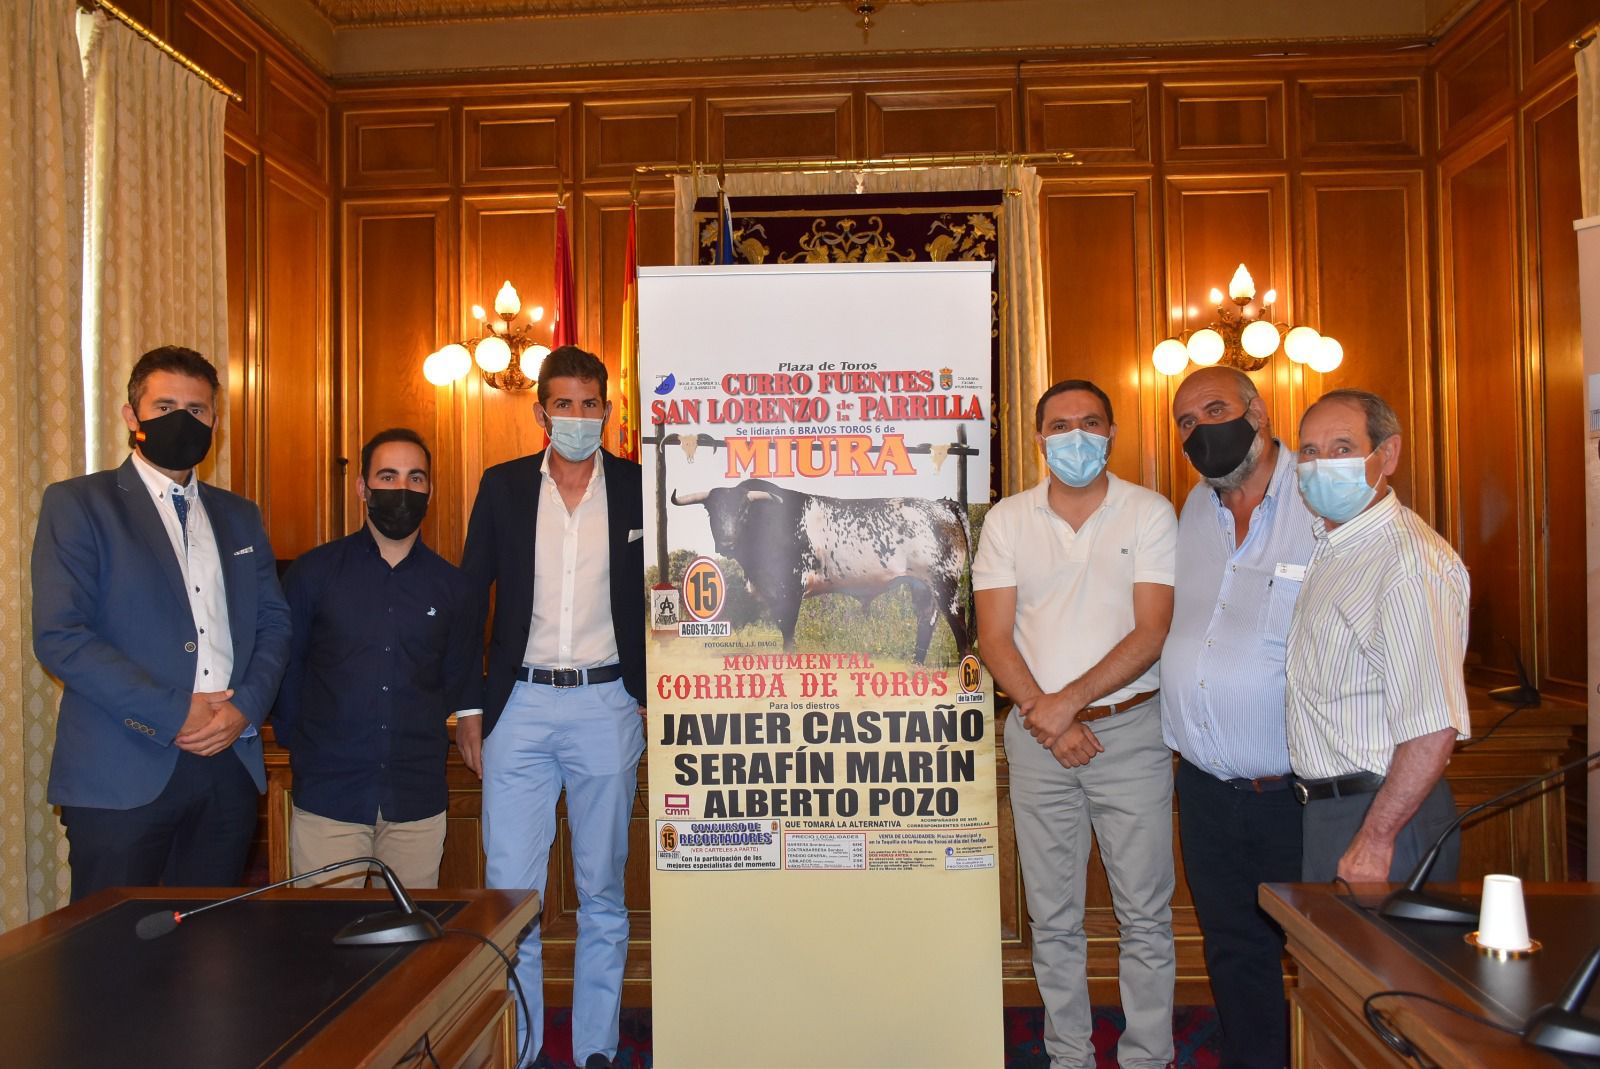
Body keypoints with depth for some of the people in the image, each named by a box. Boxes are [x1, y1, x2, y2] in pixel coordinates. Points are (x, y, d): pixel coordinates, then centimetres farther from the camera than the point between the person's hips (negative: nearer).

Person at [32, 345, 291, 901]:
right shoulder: (77, 503, 1)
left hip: (228, 765, 4)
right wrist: (174, 715, -13)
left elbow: (273, 623, 13)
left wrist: (245, 708, -6)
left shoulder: (240, 516, 17)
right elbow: (59, 636, -9)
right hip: (122, 774, -4)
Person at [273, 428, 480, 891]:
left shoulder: (451, 587, 6)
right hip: (327, 796, -1)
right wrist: (302, 747, 5)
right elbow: (283, 670, 7)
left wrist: (476, 741, 5)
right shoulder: (314, 572, 2)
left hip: (418, 800, 1)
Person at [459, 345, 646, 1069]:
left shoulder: (638, 489, 2)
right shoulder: (502, 488, 5)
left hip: (606, 705, 0)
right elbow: (467, 600, 8)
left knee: (602, 892, 10)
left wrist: (652, 698, 2)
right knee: (509, 890, 3)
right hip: (521, 706, 1)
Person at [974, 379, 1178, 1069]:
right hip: (1037, 736, 2)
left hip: (1131, 732, -1)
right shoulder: (1007, 520, 4)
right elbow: (994, 637, 0)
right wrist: (1046, 716, -11)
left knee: (1145, 914, 5)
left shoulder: (1150, 513, -1)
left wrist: (1069, 702, -16)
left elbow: (1150, 632, -8)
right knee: (1052, 916, 10)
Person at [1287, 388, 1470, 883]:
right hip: (1324, 805, 9)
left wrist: (1375, 840, -24)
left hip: (1382, 813, -9)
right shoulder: (1330, 545, 9)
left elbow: (1435, 729, -27)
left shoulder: (1410, 562, -22)